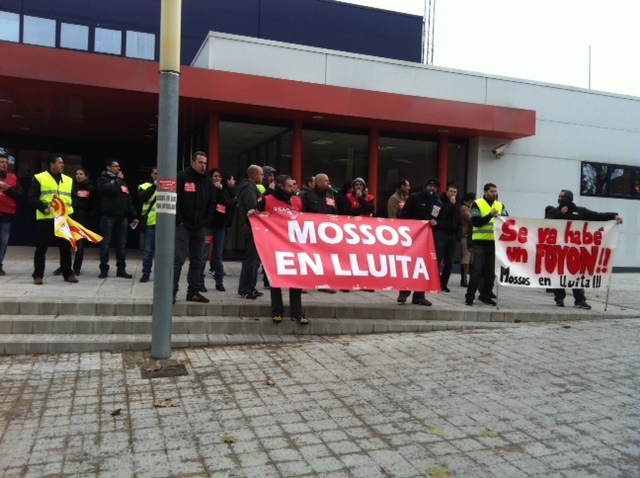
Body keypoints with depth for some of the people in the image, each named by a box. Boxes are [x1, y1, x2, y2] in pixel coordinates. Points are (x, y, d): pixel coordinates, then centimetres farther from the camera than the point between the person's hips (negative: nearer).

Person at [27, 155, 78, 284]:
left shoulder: (68, 180, 15)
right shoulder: (40, 178, 0)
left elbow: (73, 197, 20)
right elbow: (31, 197, -4)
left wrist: (70, 209, 3)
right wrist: (43, 208, -18)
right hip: (46, 219, -4)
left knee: (65, 247, 8)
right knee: (41, 247, 1)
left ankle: (68, 273, 16)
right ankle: (38, 275, 9)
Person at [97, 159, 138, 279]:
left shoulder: (121, 181, 20)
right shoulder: (103, 180, 3)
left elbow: (128, 200, 17)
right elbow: (111, 190, -19)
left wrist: (134, 216, 11)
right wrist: (118, 180, -3)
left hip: (122, 216, 5)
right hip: (108, 216, -5)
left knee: (121, 244, 4)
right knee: (105, 243, -1)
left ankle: (121, 269, 9)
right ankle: (104, 269, 5)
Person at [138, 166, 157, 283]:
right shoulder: (146, 186, 7)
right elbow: (142, 197, -11)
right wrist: (154, 186, -15)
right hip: (150, 222, -1)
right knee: (148, 250, 4)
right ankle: (146, 273, 12)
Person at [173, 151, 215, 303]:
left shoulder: (208, 181, 10)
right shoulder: (182, 177, -5)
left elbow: (212, 203, 12)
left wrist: (205, 221, 3)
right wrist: (179, 220, -12)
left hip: (199, 227, 5)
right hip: (183, 226, -5)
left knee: (197, 261, 8)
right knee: (179, 259, -9)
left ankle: (193, 292, 15)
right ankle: (172, 291, -2)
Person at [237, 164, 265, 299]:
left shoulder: (250, 187, 19)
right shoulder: (249, 188, -14)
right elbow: (253, 209, -26)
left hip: (251, 228, 11)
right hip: (252, 228, -11)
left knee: (253, 258, 14)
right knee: (251, 259, -7)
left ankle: (249, 287, 20)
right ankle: (246, 289, -3)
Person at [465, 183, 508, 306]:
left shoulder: (500, 205, 12)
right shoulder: (477, 204, -2)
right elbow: (476, 222, -13)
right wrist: (490, 215, -23)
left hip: (494, 242, 5)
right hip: (480, 242, -4)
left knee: (491, 271, 7)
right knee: (477, 270, -7)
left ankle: (486, 296, 16)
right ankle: (469, 296, -2)